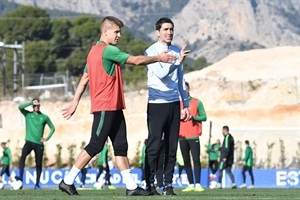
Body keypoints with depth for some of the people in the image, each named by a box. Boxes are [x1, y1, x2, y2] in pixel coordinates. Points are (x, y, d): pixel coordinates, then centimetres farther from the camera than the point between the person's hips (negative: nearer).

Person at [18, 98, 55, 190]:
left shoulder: (44, 117, 8)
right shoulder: (28, 114, 7)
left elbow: (52, 128, 17)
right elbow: (20, 107, -11)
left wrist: (47, 138, 4)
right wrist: (31, 103, -9)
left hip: (39, 143, 1)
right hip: (29, 141, -1)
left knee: (39, 164, 1)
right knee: (23, 156, -29)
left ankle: (37, 184, 14)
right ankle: (20, 177, -35)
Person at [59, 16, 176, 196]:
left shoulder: (95, 51, 16)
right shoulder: (108, 50, -14)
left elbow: (85, 78, 18)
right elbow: (136, 60, -12)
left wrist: (75, 102, 19)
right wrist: (159, 58, 0)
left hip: (113, 108, 10)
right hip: (106, 107, -10)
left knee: (121, 146, 5)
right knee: (95, 146, -6)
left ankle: (131, 186, 3)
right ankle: (68, 181, -1)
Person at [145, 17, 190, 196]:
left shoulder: (177, 51, 12)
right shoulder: (151, 51, -5)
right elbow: (161, 73, -19)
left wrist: (186, 104, 17)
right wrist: (178, 60, -28)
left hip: (174, 104, 5)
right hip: (157, 104, -5)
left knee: (172, 147, 4)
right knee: (154, 146, -4)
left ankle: (168, 185, 8)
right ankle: (150, 184, 2)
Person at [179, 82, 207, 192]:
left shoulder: (197, 102, 6)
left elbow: (204, 117, 2)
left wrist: (193, 117, -14)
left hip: (193, 136, -4)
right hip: (182, 137, 4)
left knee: (196, 159, -10)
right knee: (186, 161, 3)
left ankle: (198, 184, -12)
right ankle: (191, 184, 5)